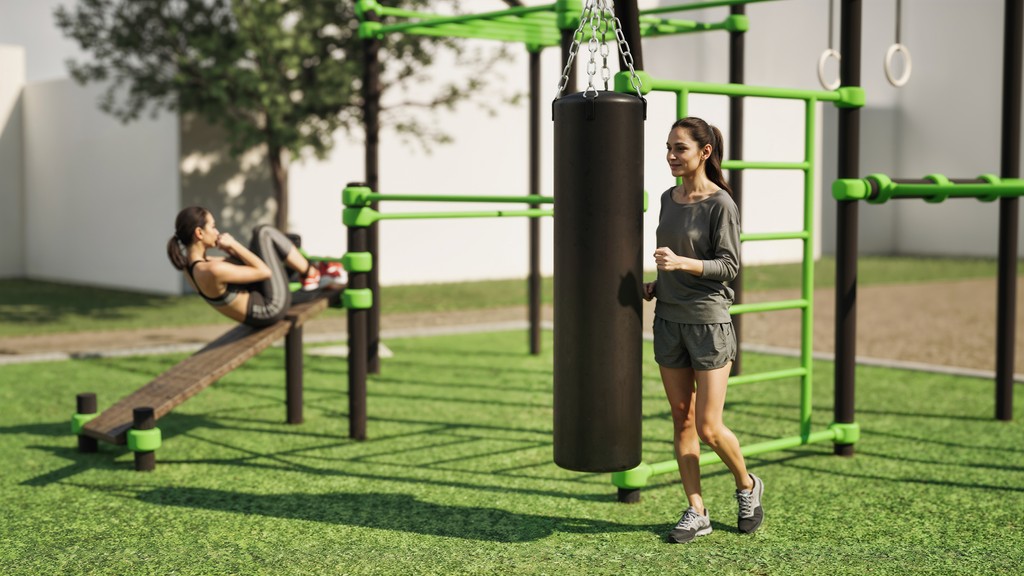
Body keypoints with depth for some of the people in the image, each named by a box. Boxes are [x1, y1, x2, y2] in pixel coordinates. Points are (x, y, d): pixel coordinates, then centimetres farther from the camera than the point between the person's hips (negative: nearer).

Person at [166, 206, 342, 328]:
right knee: (264, 234, -8)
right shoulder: (212, 271, -33)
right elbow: (264, 271, -22)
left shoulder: (190, 264, -4)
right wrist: (234, 245, -18)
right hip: (271, 309, -9)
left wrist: (232, 249, -6)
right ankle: (311, 274, 12)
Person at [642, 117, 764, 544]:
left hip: (709, 321, -6)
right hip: (669, 320, 6)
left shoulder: (720, 203, -11)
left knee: (708, 428, -3)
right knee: (681, 421, 8)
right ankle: (696, 513, 17)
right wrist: (655, 286, 5)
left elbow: (729, 265, -13)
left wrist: (682, 263, -25)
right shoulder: (668, 198, 9)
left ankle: (746, 485, 25)